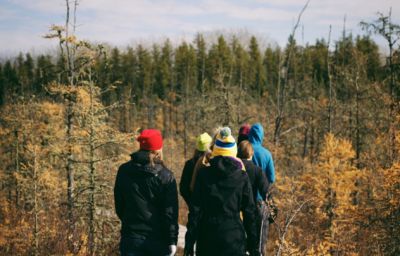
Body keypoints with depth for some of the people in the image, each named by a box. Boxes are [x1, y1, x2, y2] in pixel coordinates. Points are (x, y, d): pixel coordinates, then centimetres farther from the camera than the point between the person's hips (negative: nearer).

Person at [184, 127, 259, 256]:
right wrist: (253, 245, 7)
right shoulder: (242, 177, -2)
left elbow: (195, 210, -3)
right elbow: (249, 212, 0)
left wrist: (189, 242, 1)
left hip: (207, 239, 1)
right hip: (234, 237, -1)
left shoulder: (203, 174, -2)